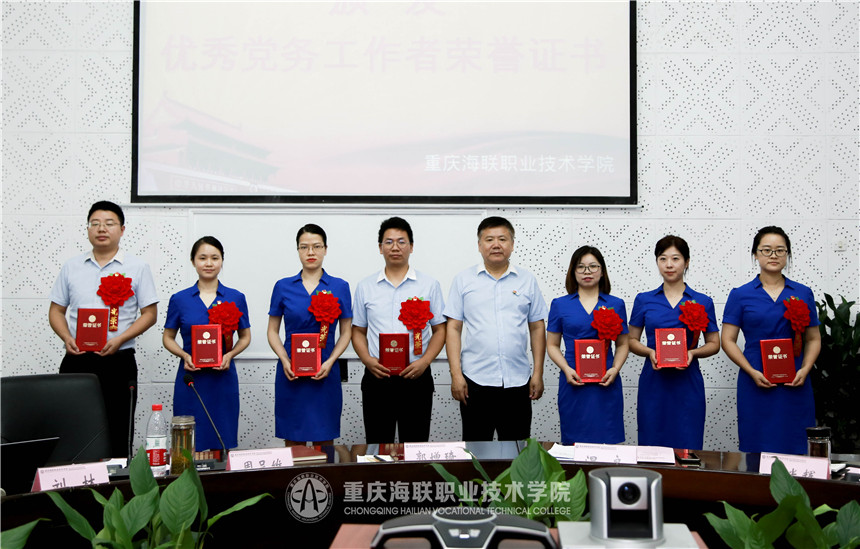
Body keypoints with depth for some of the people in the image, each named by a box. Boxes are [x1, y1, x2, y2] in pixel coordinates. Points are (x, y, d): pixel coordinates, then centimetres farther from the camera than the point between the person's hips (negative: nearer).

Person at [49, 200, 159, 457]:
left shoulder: (137, 267, 3)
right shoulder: (71, 267, 12)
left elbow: (149, 313, 1)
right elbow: (56, 310, 14)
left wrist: (119, 340, -13)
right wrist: (67, 339, -6)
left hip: (118, 361, -2)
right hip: (77, 360, 2)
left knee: (117, 436, 0)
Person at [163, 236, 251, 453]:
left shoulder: (236, 298, 5)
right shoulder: (179, 299, 4)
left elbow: (245, 337, 11)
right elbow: (168, 337, 11)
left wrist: (230, 354, -8)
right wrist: (184, 355, -8)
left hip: (224, 377, 0)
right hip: (190, 377, 0)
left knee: (222, 444, 4)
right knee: (190, 444, 2)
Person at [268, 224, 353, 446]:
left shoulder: (339, 287, 4)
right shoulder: (283, 286, 5)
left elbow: (346, 332, 5)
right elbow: (272, 330, 8)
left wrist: (330, 362, -10)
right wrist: (284, 360, -8)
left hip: (325, 372, 0)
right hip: (291, 373, 0)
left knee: (324, 440, 4)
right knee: (293, 440, 5)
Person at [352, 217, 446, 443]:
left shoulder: (429, 285, 5)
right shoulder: (365, 287, 9)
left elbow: (440, 330, 5)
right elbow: (358, 331, 11)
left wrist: (424, 362, -11)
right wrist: (367, 360, -7)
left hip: (416, 377, -1)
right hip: (376, 378, 1)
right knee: (377, 447, 6)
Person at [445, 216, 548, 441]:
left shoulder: (527, 280, 8)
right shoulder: (463, 280, 4)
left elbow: (537, 328, 9)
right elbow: (453, 329, 2)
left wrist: (538, 373, 3)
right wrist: (455, 374, -6)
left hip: (518, 381, 1)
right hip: (475, 380, -1)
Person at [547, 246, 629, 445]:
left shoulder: (616, 304, 9)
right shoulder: (560, 305, 7)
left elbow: (622, 344, 11)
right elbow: (552, 345, 8)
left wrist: (615, 369, -7)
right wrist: (566, 369, -8)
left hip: (606, 383, 0)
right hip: (573, 383, 0)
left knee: (607, 439, -1)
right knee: (574, 442, 1)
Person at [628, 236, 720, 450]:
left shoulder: (703, 302, 5)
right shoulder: (643, 300, 7)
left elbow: (714, 344, 9)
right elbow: (632, 341, 10)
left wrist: (693, 352, -10)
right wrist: (649, 352, -10)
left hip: (688, 384, 0)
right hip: (653, 383, 1)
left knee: (687, 449, 1)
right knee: (651, 446, 3)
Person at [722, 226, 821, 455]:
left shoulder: (803, 293, 9)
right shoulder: (740, 295, 3)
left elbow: (813, 339, 11)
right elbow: (728, 340, 0)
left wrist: (805, 370, -6)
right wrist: (752, 372, -11)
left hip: (795, 385, 2)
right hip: (756, 384, -1)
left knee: (795, 447, 3)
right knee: (756, 450, 1)